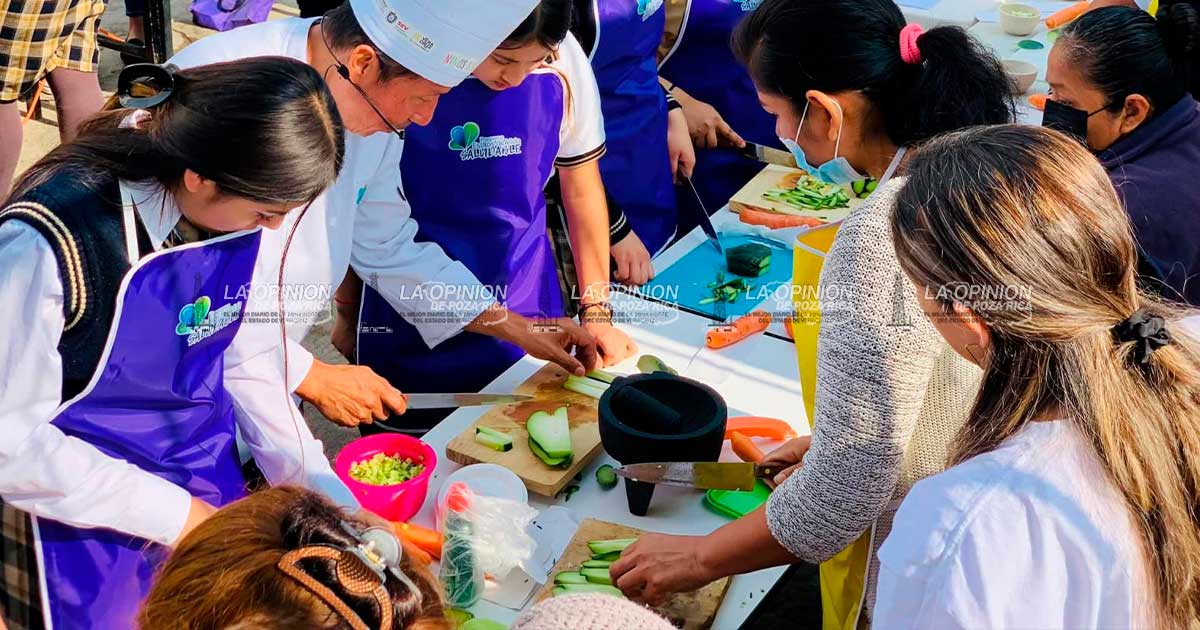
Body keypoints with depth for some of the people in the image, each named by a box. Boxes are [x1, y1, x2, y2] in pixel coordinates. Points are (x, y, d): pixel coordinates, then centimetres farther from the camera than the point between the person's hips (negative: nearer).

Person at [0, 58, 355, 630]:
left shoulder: (235, 207, -12)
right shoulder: (50, 241, -29)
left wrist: (328, 496, -7)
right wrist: (175, 514, -21)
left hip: (207, 485, 5)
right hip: (83, 525, -5)